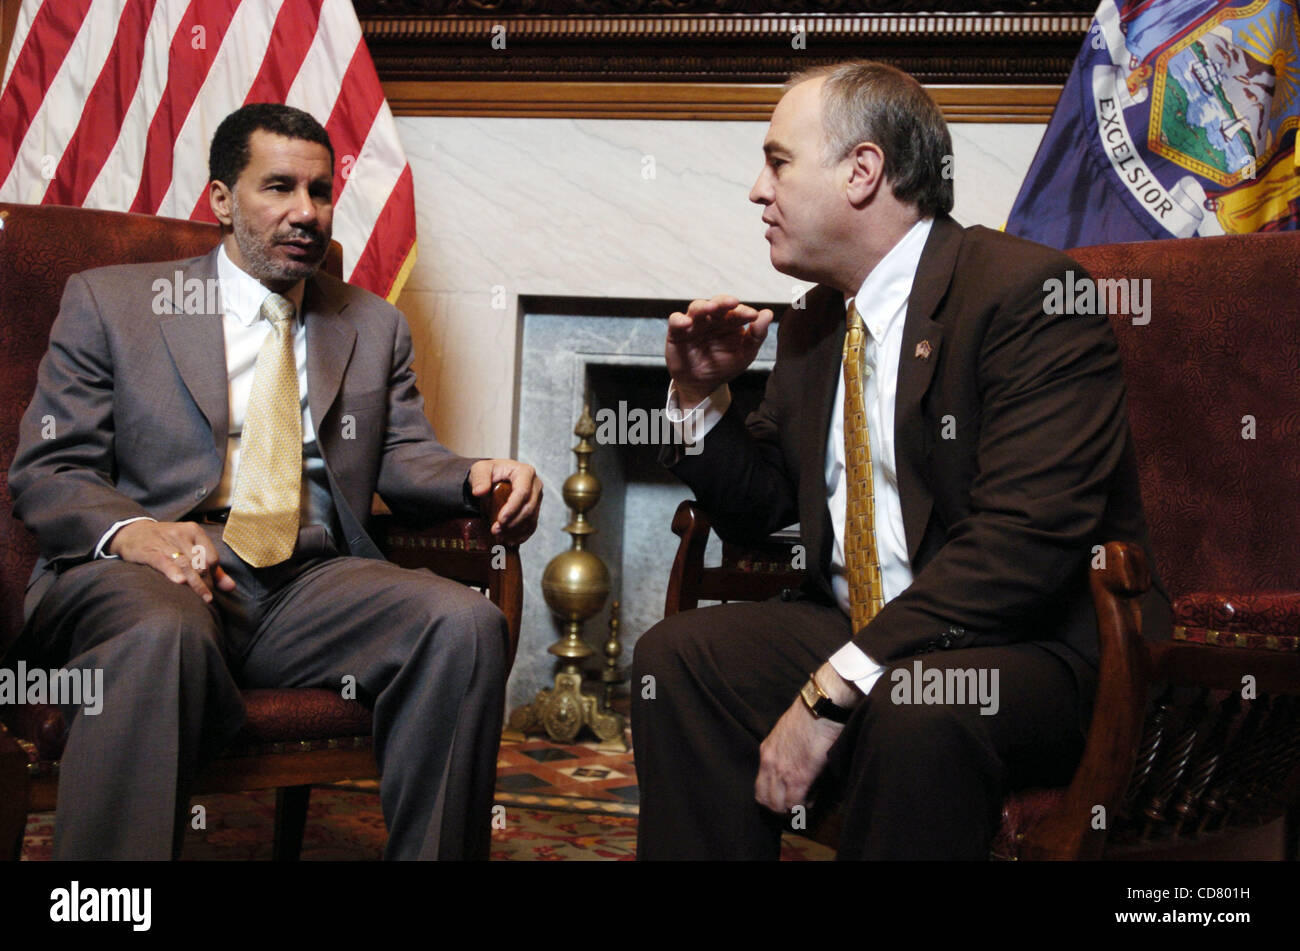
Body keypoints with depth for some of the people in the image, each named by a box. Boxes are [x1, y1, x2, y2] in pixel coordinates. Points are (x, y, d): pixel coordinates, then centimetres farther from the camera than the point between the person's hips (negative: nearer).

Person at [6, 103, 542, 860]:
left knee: (465, 621, -26)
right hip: (150, 572, -3)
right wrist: (129, 530, -17)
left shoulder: (374, 325, 24)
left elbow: (401, 458, 15)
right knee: (161, 638, -39)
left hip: (311, 585, 3)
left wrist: (475, 478, -10)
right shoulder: (108, 302, 13)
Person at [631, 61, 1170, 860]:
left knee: (914, 709, -36)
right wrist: (701, 395, 2)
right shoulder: (814, 322, 13)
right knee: (676, 655, -13)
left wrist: (837, 686, -27)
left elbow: (1024, 540, -24)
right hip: (852, 631, 7)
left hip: (1037, 650, -7)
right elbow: (759, 508, 21)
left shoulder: (1029, 291, -13)